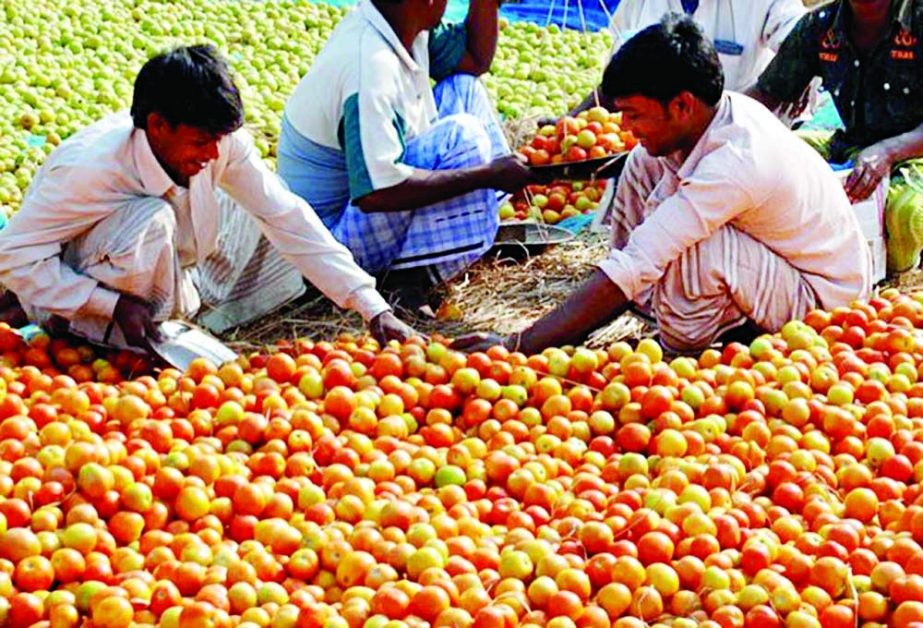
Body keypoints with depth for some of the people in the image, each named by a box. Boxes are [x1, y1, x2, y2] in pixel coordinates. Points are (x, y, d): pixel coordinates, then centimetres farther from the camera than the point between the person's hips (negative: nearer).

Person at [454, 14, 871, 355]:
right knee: (643, 164, 1)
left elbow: (632, 266, -35)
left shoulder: (737, 162, -32)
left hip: (823, 298, -8)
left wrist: (520, 345, -34)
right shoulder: (711, 117, -7)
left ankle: (686, 343, -7)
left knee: (688, 242, -34)